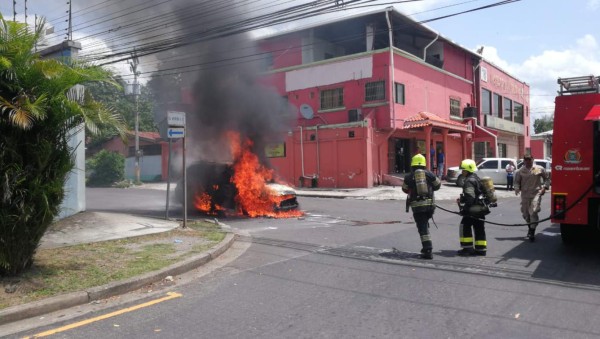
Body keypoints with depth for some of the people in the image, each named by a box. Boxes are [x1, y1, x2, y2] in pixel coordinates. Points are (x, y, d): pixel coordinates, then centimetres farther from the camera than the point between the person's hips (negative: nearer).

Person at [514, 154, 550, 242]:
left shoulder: (540, 169, 2)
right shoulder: (520, 171, 4)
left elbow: (546, 178, 11)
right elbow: (517, 181, 8)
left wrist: (544, 187, -1)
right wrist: (517, 188, -10)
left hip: (536, 193, -3)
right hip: (525, 194, 3)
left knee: (533, 212, -15)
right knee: (525, 213, 10)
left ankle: (532, 232, -9)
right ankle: (530, 226, 37)